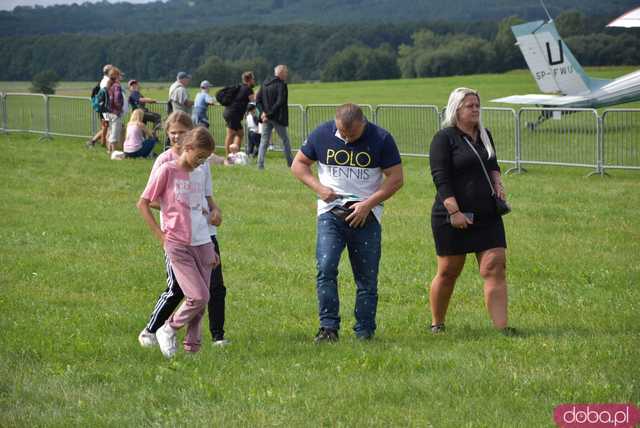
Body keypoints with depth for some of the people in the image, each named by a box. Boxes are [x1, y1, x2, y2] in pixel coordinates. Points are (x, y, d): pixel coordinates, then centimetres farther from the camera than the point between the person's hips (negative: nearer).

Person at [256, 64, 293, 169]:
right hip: (278, 117, -5)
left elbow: (258, 99, 4)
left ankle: (260, 164, -2)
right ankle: (290, 163, 15)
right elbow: (280, 102, -20)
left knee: (264, 141, 7)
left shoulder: (265, 84, 8)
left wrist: (263, 112, -5)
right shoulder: (281, 85, -12)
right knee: (285, 140, 9)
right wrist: (269, 114, -16)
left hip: (267, 117, 5)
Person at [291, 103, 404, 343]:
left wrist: (368, 204, -12)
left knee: (367, 278, 2)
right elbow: (298, 164, 11)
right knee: (326, 268, -15)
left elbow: (396, 179, -3)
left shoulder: (381, 139, -4)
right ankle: (328, 327, -11)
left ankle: (364, 332, 10)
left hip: (365, 216, 0)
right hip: (331, 213, 0)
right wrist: (319, 188, -5)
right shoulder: (322, 134, 0)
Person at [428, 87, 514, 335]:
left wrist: (497, 183, 8)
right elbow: (441, 178, -13)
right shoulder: (444, 138, -7)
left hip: (487, 216, 6)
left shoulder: (484, 135, 15)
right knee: (448, 271, 4)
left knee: (495, 268, -7)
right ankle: (437, 324, 21)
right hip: (452, 217, -6)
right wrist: (454, 212, -21)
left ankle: (502, 326, -11)